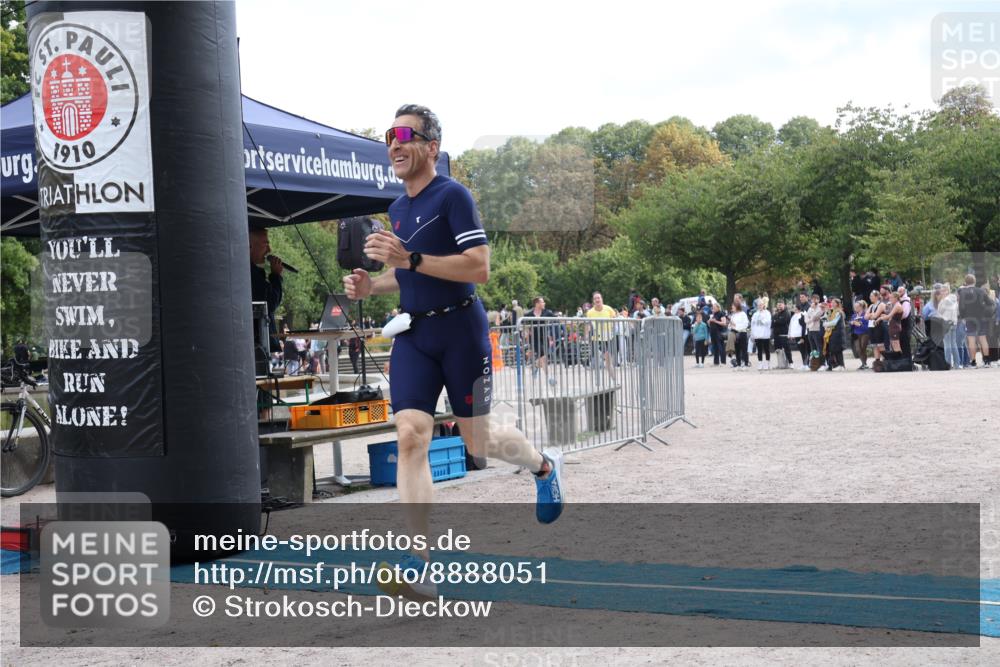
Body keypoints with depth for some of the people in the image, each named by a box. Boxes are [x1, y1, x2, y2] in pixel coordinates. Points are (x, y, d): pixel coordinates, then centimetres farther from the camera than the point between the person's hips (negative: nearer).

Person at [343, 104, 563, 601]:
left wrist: (410, 259, -27)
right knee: (410, 436, -11)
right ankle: (420, 564, -15)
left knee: (477, 441, 8)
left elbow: (479, 268, -21)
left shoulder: (452, 195, -11)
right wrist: (371, 285, 6)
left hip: (460, 330, -6)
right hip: (413, 334, 6)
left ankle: (545, 466, 42)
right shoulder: (397, 209, 13)